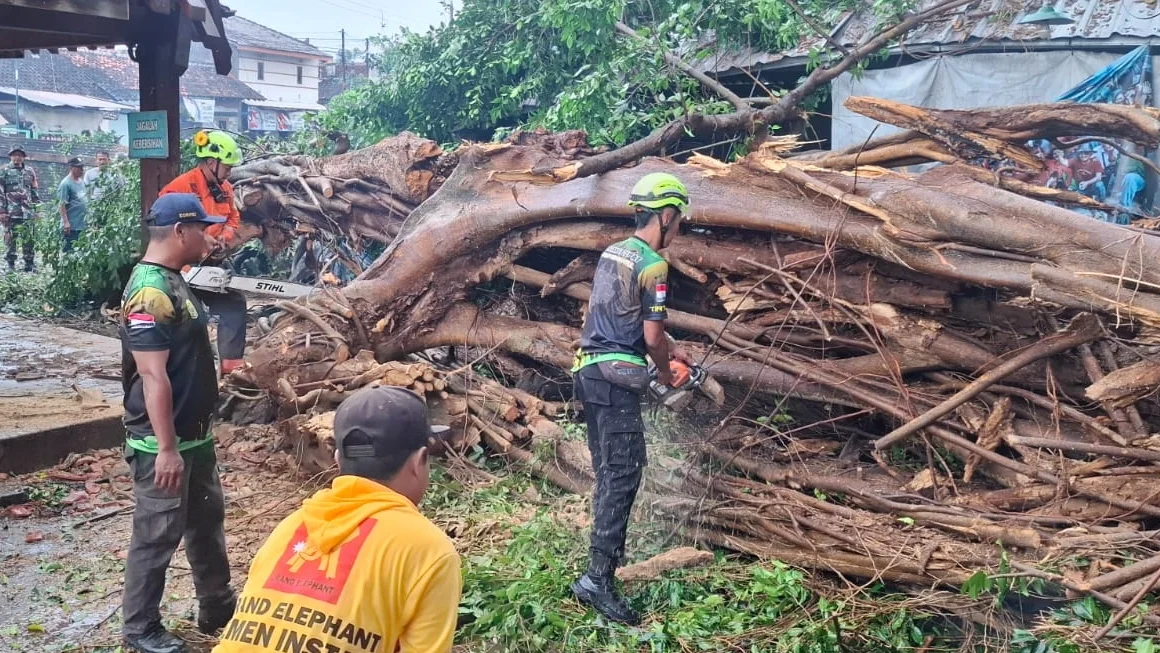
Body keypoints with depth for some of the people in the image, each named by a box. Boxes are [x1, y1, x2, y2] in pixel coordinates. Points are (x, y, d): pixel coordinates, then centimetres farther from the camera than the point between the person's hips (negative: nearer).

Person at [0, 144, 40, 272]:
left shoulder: (29, 172, 12)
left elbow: (35, 192, 15)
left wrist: (37, 209, 9)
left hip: (28, 212, 3)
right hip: (10, 213, -3)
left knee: (29, 239, 3)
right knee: (10, 239, 1)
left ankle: (29, 264, 11)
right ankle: (11, 265, 8)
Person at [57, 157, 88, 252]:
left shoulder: (81, 181, 14)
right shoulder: (66, 183, -11)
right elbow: (62, 204, -15)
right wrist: (66, 222, -21)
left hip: (83, 224, 8)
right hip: (71, 226, -8)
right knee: (70, 252, -5)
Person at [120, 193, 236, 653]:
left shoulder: (172, 281, 9)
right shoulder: (150, 292, -22)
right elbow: (153, 377, -26)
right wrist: (166, 448, -25)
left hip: (194, 434, 10)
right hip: (163, 443, -10)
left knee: (207, 519, 20)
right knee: (158, 534, 3)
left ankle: (217, 607, 35)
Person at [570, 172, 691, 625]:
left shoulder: (612, 253, 15)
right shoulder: (652, 264, -12)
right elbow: (651, 336, -12)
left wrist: (671, 350, 29)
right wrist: (664, 371, 7)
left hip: (589, 371, 9)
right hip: (615, 377, -9)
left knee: (608, 469, 18)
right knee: (623, 473, -8)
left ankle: (609, 550, 30)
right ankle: (597, 578, -10)